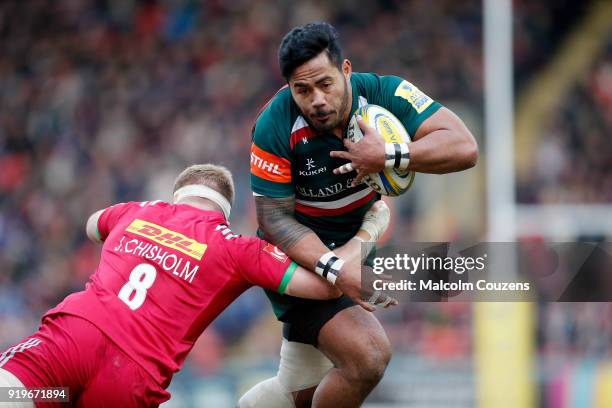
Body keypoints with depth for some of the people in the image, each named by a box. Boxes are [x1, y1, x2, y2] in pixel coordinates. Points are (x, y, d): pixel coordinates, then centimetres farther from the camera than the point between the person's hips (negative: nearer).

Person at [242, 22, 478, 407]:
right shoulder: (275, 126, -24)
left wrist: (389, 156, -38)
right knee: (368, 355, -25)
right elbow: (275, 218, -21)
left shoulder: (383, 94, -18)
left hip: (354, 243, 5)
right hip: (299, 257, -5)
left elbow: (464, 147, -26)